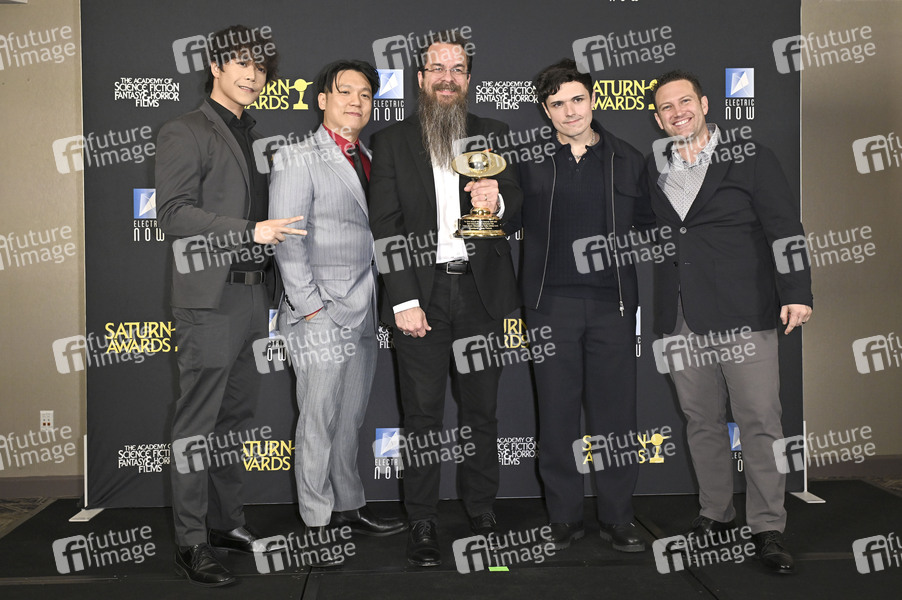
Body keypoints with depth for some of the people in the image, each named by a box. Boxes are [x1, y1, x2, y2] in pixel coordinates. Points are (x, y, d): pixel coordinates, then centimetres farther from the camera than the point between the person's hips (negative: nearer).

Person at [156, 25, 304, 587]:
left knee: (237, 416, 13)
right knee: (198, 422, -3)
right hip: (211, 297, -8)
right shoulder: (185, 132, -3)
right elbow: (174, 212, -13)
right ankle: (191, 541, 5)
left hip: (255, 296, 8)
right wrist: (250, 231, -21)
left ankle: (227, 520, 24)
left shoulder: (256, 135, 20)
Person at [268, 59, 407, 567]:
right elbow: (287, 243, -10)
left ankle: (350, 506, 27)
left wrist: (384, 301, 8)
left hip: (364, 313, 6)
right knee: (320, 420, 0)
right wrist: (311, 308, -15)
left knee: (352, 416, 14)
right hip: (322, 315, -6)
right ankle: (317, 523, 12)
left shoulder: (368, 160, 16)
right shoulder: (298, 159, -4)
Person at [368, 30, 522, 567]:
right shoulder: (393, 142, 5)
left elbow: (517, 205, 5)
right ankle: (423, 523, 15)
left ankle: (482, 509, 24)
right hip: (420, 291, -1)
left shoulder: (493, 136, 10)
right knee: (422, 414, 3)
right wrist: (403, 301, -9)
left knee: (482, 408, 9)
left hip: (481, 292, 1)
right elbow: (385, 226, 0)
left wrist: (497, 201, -20)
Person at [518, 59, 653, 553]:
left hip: (612, 302, 1)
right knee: (557, 411, 5)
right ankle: (564, 517, 17)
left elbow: (650, 225, 16)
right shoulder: (530, 161, 5)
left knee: (614, 411, 3)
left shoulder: (627, 160, 9)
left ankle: (617, 518, 17)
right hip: (551, 303, 0)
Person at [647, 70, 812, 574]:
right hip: (681, 319, 4)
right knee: (701, 420, 9)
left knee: (760, 421, -4)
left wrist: (797, 294, -9)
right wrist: (658, 312, 7)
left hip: (743, 314, -3)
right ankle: (716, 513, 23)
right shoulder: (653, 169, 14)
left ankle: (768, 527, 7)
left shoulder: (751, 159, 4)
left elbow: (785, 227, 0)